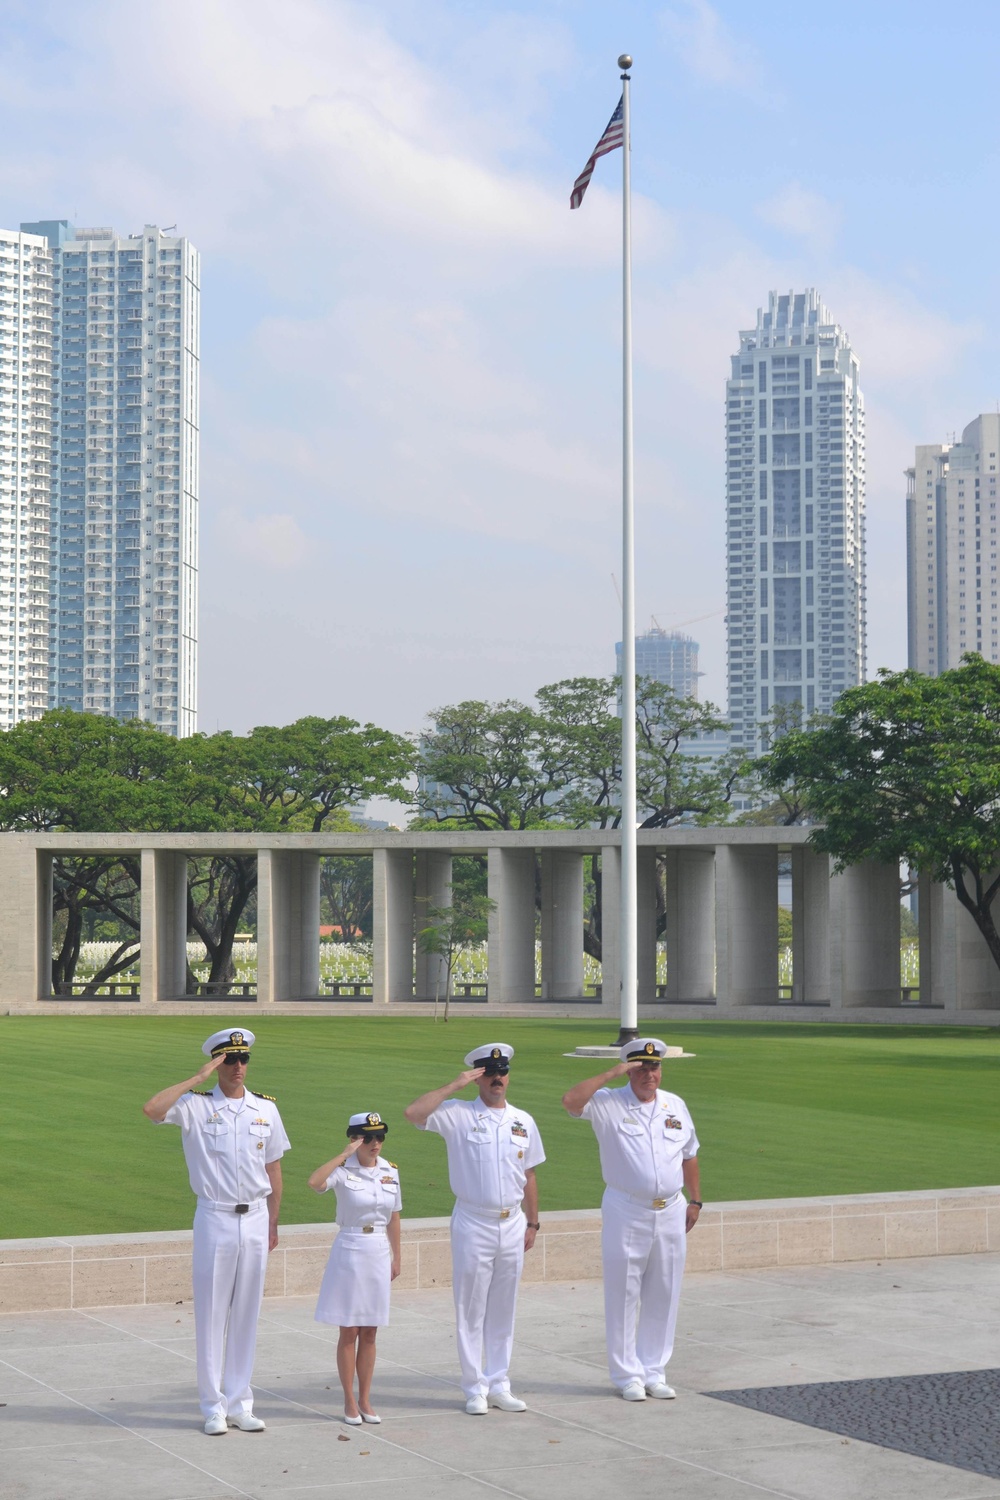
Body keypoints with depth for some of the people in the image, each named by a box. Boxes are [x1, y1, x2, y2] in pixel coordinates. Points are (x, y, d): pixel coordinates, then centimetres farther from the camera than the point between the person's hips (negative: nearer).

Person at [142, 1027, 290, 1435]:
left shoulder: (265, 1108, 8)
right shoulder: (197, 1104, -3)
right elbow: (152, 1110, -23)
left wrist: (273, 1222, 13)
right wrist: (198, 1077, -17)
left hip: (255, 1221, 3)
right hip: (215, 1219, -3)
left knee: (246, 1314, 9)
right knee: (211, 1313, 1)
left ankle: (240, 1402, 17)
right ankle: (213, 1406, 9)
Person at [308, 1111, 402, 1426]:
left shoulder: (390, 1171, 4)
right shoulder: (344, 1171, -10)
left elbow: (393, 1218, 12)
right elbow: (314, 1182, -31)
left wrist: (396, 1257, 11)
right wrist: (345, 1154, -27)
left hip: (379, 1253, 4)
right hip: (350, 1251, -4)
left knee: (369, 1332, 10)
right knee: (349, 1331, 3)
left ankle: (365, 1399, 18)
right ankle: (350, 1402, 11)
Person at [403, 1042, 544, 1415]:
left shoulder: (523, 1122, 9)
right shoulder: (458, 1114, -4)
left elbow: (529, 1176, 15)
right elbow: (413, 1113, -21)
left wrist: (532, 1223, 12)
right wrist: (455, 1085, -17)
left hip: (513, 1225, 4)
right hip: (473, 1225, -4)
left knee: (503, 1310, 11)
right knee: (471, 1310, 2)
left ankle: (499, 1385, 19)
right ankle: (475, 1388, 9)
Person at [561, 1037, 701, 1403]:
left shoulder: (675, 1106, 10)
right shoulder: (609, 1104, -5)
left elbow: (689, 1155, 19)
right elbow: (571, 1100, -24)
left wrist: (695, 1200, 16)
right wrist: (612, 1073, -21)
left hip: (670, 1213, 4)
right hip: (626, 1213, -4)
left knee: (663, 1296, 9)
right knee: (624, 1296, 1)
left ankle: (655, 1372, 19)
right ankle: (628, 1375, 9)